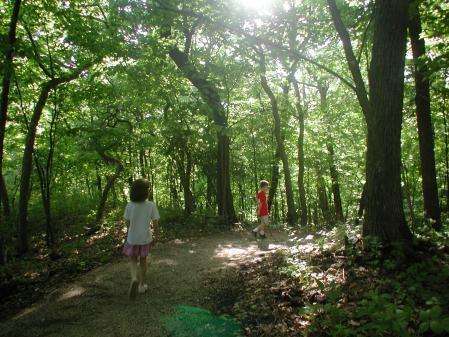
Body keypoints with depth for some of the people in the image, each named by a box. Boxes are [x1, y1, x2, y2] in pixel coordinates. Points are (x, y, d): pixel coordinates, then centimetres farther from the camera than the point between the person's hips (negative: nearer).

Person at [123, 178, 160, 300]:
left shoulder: (130, 206, -14)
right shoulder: (151, 205, -16)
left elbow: (128, 223, -4)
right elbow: (155, 224, -11)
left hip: (132, 238, 0)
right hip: (146, 238, 0)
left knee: (133, 260, 20)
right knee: (143, 260, 20)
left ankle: (134, 279, -5)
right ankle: (142, 285, 30)